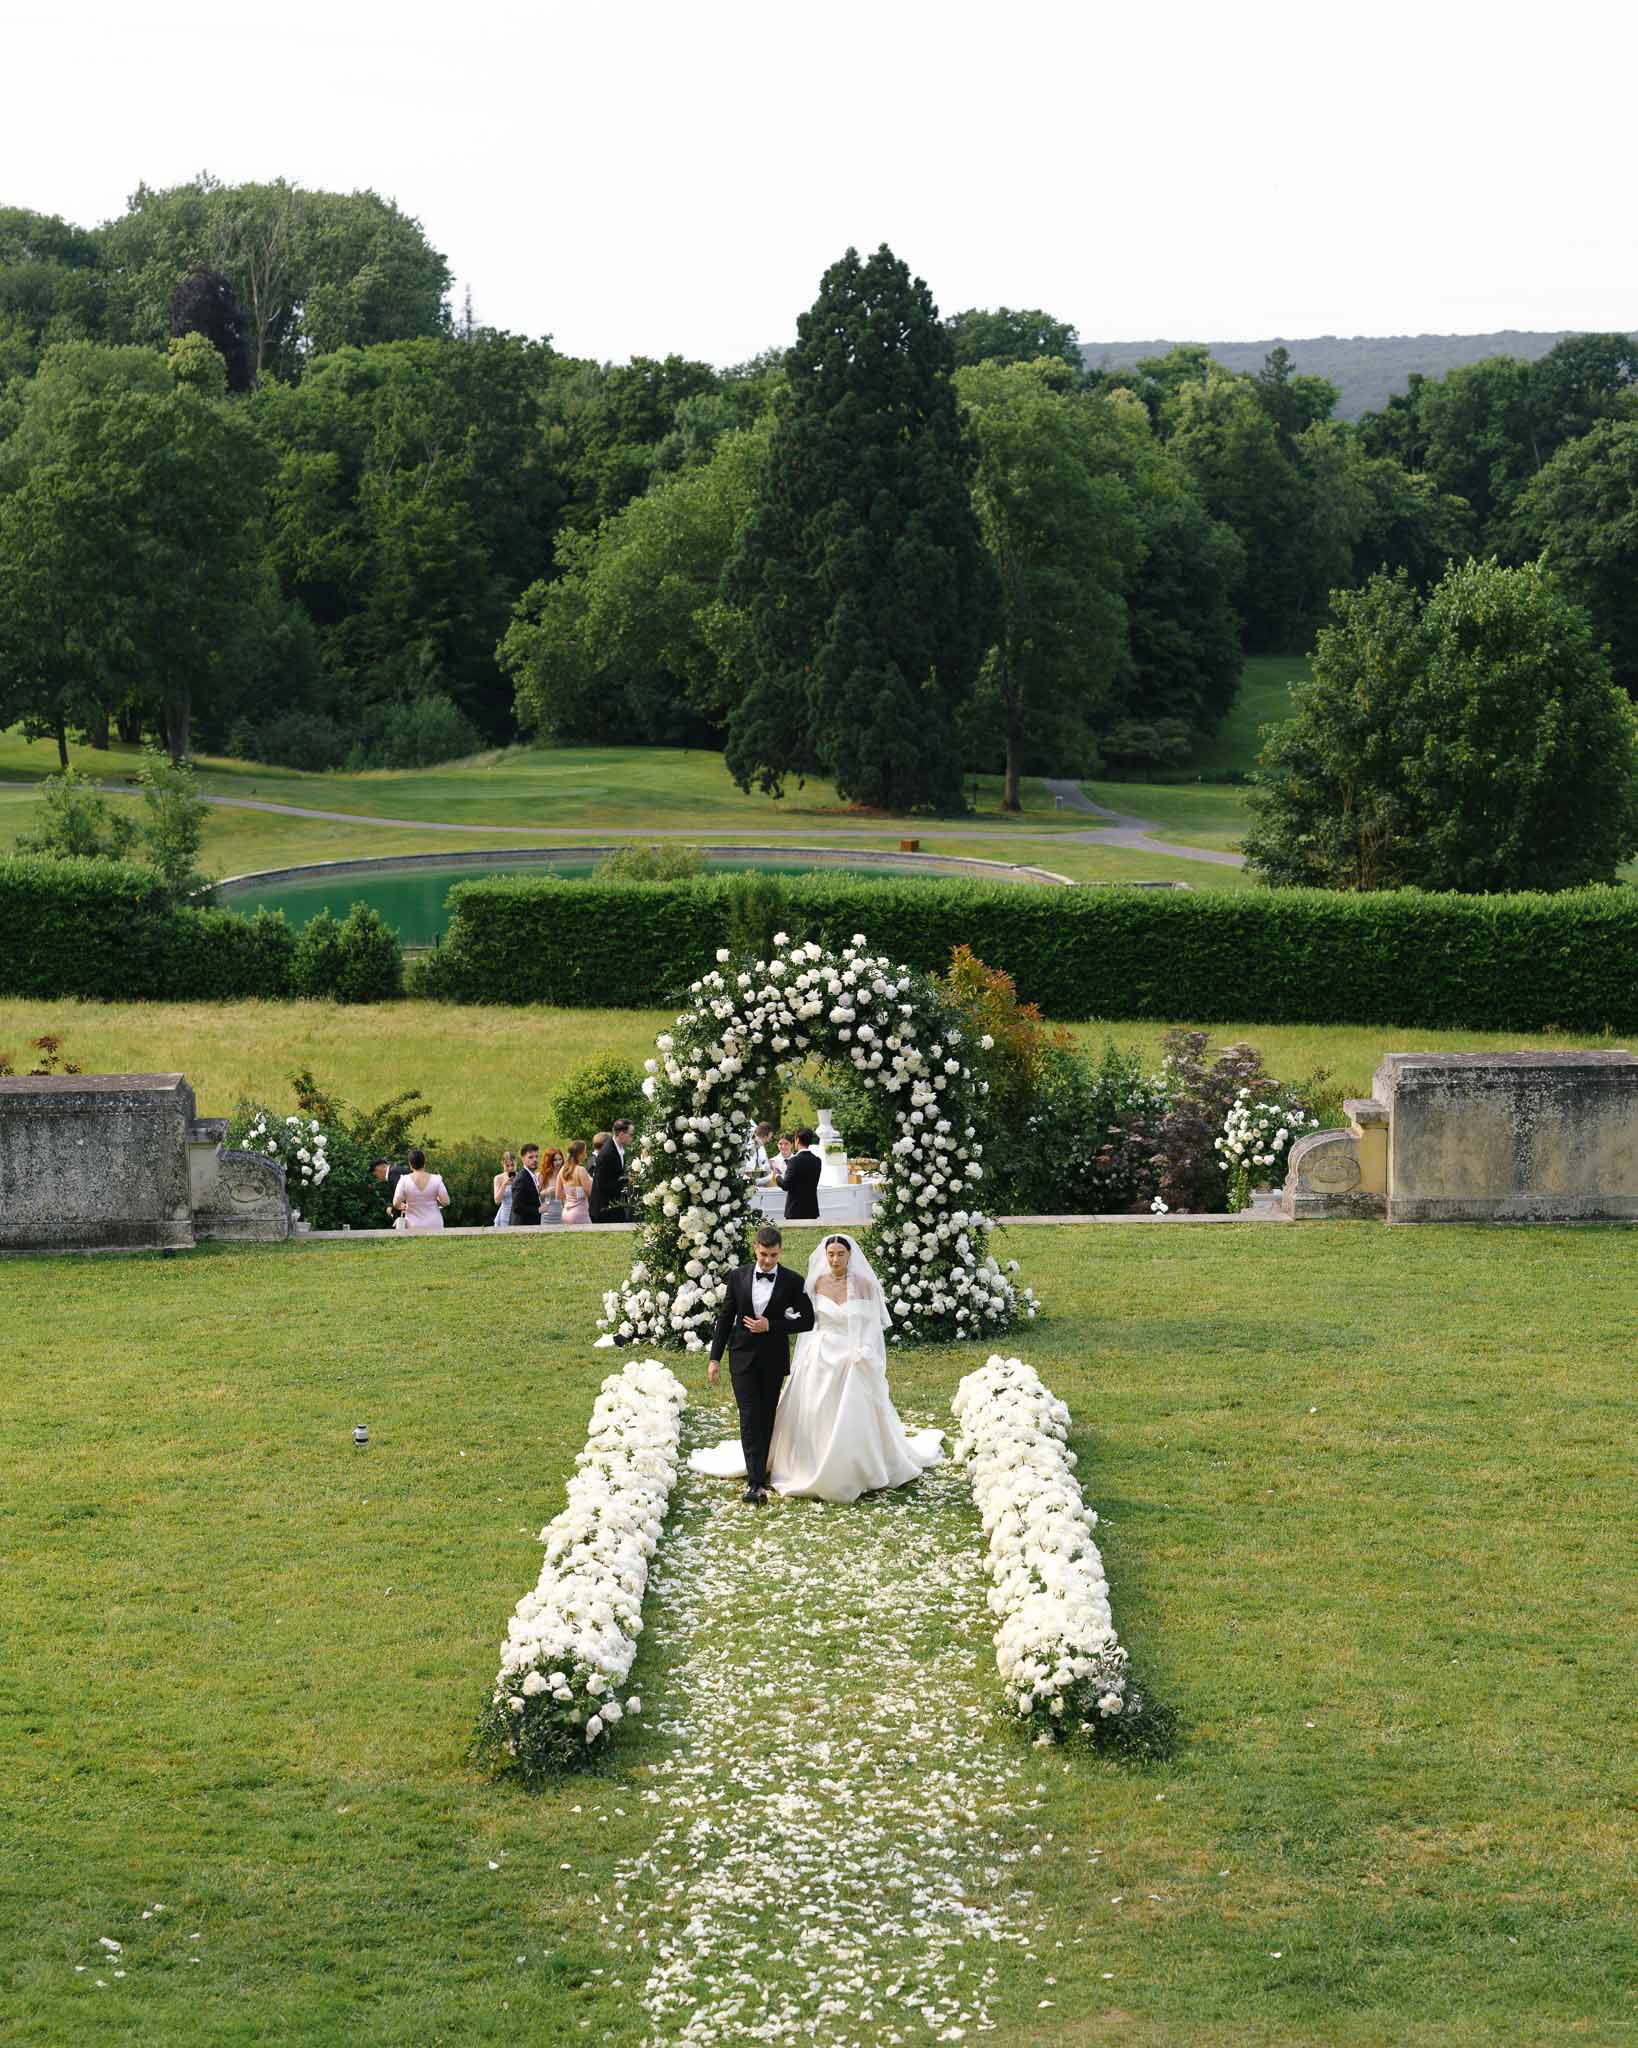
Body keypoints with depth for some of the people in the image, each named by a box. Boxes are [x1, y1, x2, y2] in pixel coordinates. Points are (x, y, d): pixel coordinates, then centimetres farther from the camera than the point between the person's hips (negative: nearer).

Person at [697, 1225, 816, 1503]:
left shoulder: (792, 1281, -4)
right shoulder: (738, 1276, 0)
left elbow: (807, 1320, -1)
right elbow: (725, 1318, 5)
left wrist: (772, 1325, -13)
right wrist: (714, 1358, 1)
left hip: (773, 1358, 0)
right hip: (743, 1356, 0)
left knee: (766, 1418, 10)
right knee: (749, 1418, -10)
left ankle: (757, 1474, 25)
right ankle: (757, 1483, -16)